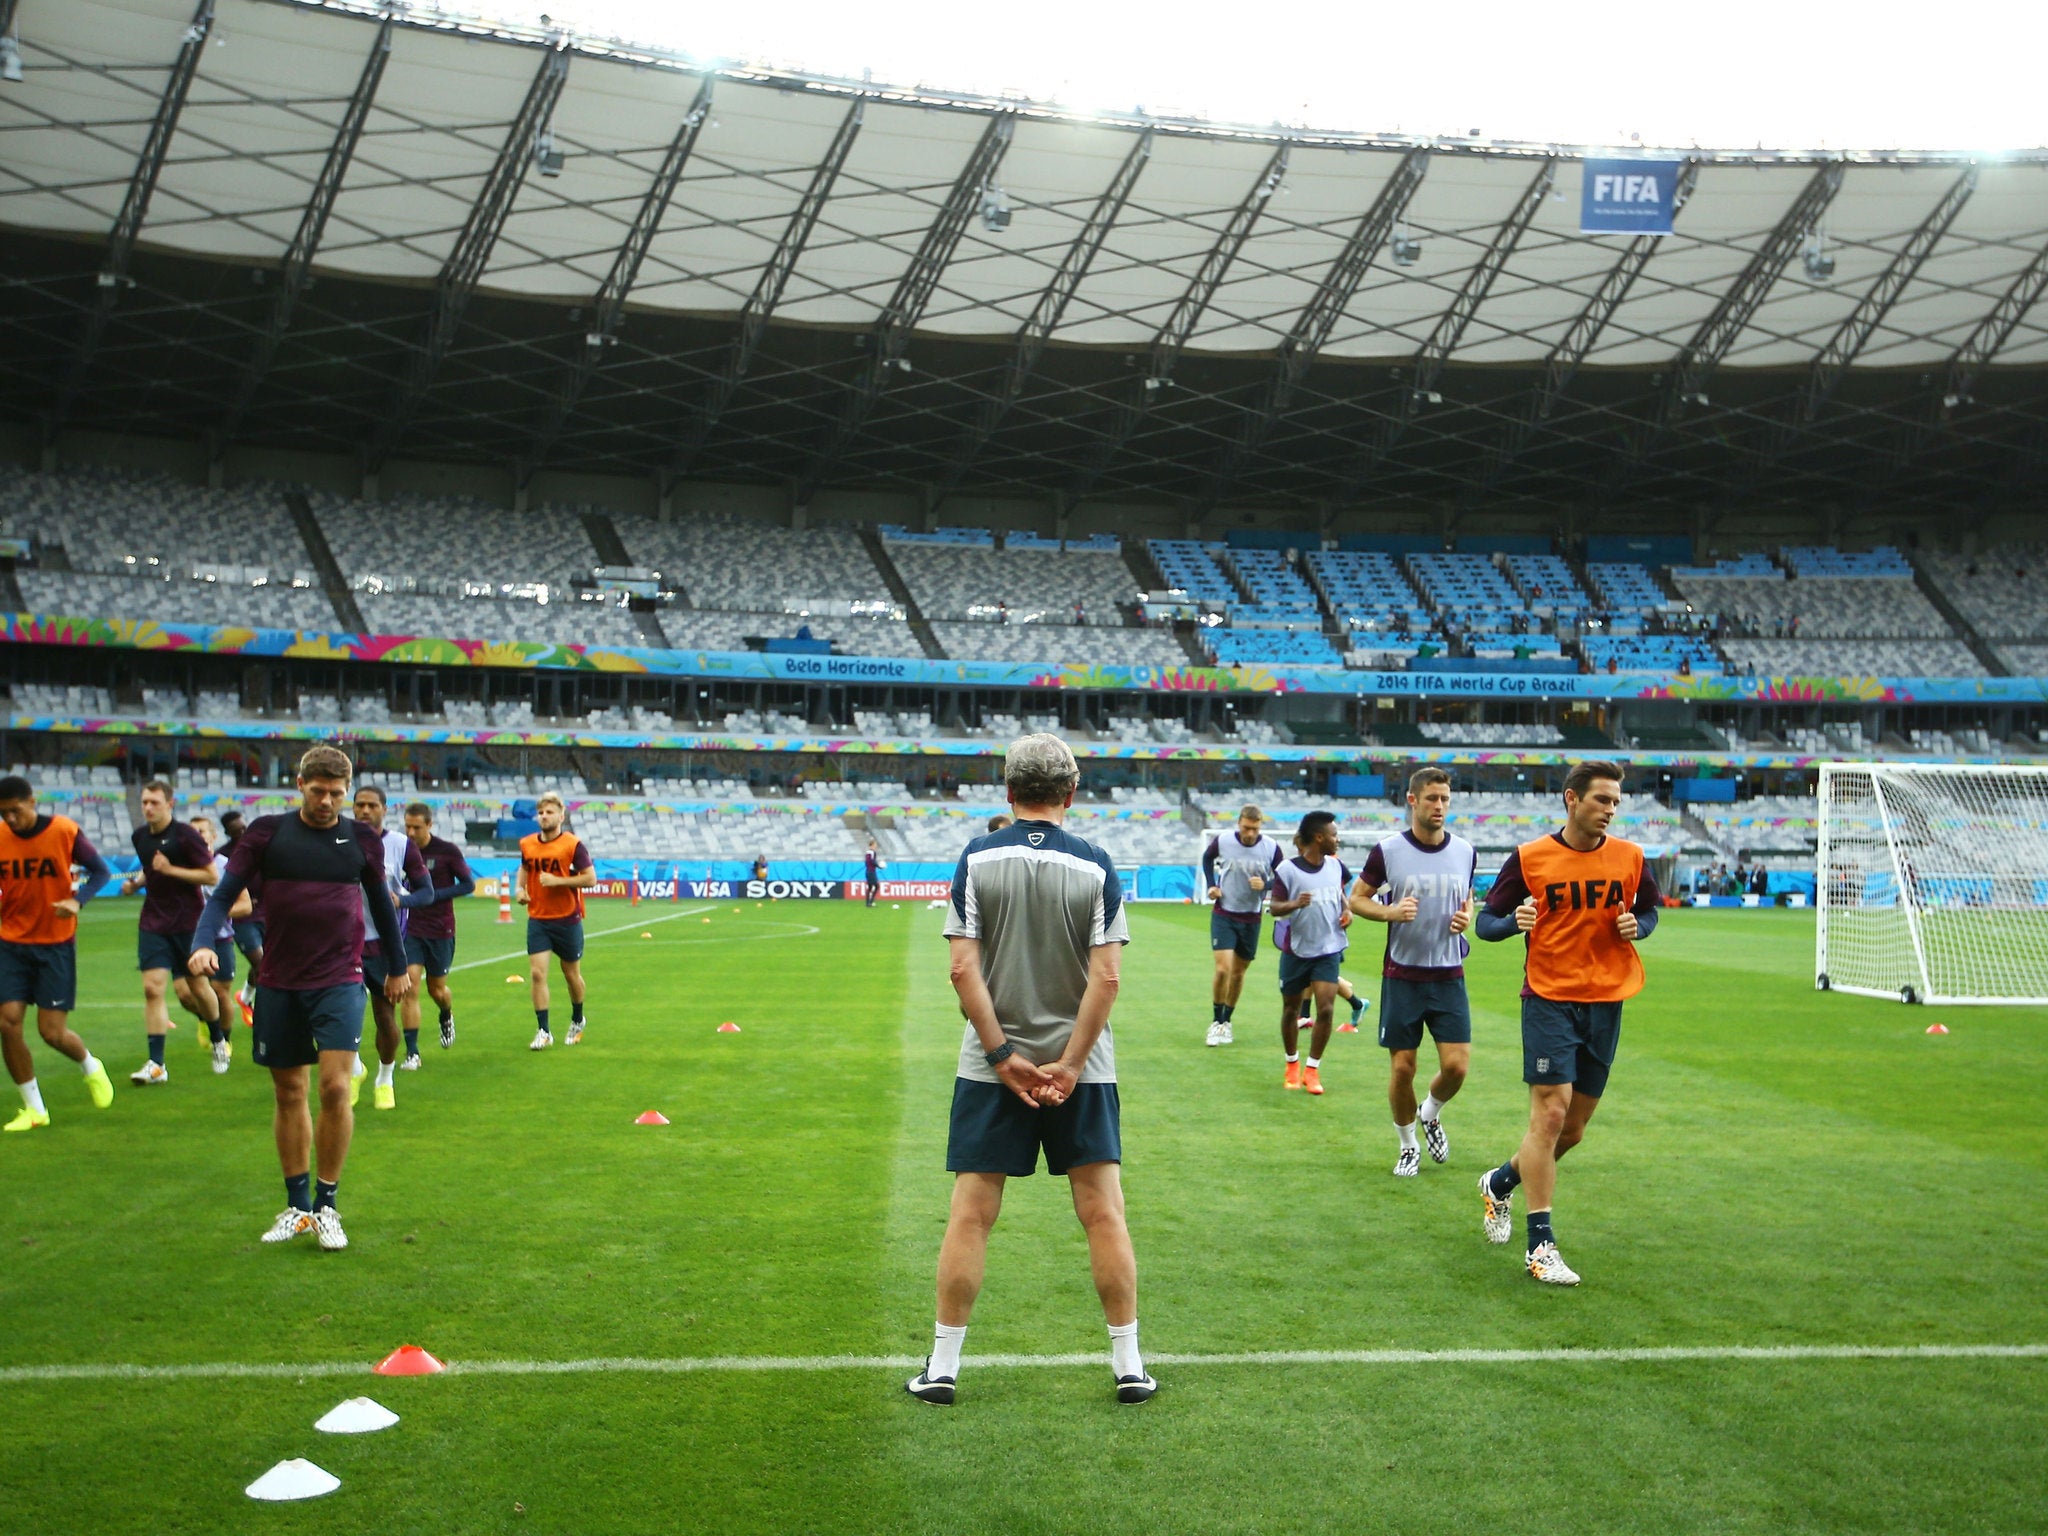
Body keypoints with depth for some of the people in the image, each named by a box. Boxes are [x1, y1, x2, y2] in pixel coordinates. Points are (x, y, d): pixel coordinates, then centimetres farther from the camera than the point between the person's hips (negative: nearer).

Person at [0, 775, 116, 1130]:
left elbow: (101, 871, -2)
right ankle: (34, 1109, 9)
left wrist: (77, 901, -19)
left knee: (52, 1031, -4)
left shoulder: (65, 831, -11)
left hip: (56, 944, -3)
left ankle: (90, 1067, 31)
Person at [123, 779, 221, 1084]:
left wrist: (171, 869, -19)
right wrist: (136, 882, 5)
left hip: (187, 921, -4)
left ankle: (218, 1038, 33)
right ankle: (156, 1064, -7)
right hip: (153, 922, 4)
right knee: (152, 989, -7)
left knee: (195, 989, 4)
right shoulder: (140, 836, 8)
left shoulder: (184, 835, -11)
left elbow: (212, 875, -12)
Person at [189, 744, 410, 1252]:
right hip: (279, 984, 1)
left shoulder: (362, 840, 4)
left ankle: (326, 1205, 2)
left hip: (339, 982, -1)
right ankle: (297, 1206, 21)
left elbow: (382, 903, 17)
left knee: (335, 1087, -12)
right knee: (288, 1093, 9)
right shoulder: (267, 833, 1)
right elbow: (223, 895, 0)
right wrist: (203, 943, -19)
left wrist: (397, 967, 25)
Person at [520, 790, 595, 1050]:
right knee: (537, 973, -9)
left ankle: (577, 1020, 36)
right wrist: (520, 888, 3)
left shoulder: (573, 845, -10)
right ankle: (543, 1031, -3)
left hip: (567, 920, -3)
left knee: (571, 974, 11)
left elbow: (591, 878, -12)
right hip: (537, 919, 3)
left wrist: (558, 881, -21)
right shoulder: (527, 844, 4)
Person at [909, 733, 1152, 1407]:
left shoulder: (977, 859, -3)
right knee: (1103, 1212, 6)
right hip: (1080, 1067, 0)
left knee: (970, 1214, 5)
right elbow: (1106, 977, -9)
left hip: (992, 1067, 0)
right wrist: (1069, 1065, -6)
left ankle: (942, 1365, 11)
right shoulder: (1095, 866, -3)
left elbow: (964, 969, -9)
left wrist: (1004, 1057, -7)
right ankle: (1128, 1364, 12)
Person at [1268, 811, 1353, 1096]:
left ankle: (1312, 1069, 5)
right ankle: (1292, 1064, 31)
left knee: (1326, 1008, -9)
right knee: (1291, 1008, 10)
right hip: (1296, 950, -2)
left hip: (1329, 948, 3)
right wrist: (1294, 904, -30)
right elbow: (1275, 907, -11)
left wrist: (1347, 911, 3)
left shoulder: (1335, 865, 2)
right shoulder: (1287, 870, -13)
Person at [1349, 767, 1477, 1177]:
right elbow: (1356, 898, 3)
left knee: (1456, 1066, -6)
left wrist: (1467, 917, -3)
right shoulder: (1387, 850, -5)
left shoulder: (1465, 851, 5)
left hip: (1449, 977, 2)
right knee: (1402, 1068, 2)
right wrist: (1391, 912, -17)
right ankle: (1408, 1146, 24)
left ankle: (1431, 1114, 27)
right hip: (1402, 976, -2)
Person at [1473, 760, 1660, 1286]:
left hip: (1606, 1003, 4)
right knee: (1550, 1113, -13)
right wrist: (1514, 922, -23)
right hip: (1549, 1000, -4)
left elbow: (1649, 910, 18)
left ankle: (1500, 1183, 37)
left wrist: (1636, 926, -5)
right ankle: (1541, 1245, -6)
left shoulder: (1629, 858, 3)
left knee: (1572, 1130, 10)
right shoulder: (1529, 858, -5)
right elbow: (1486, 921, -1)